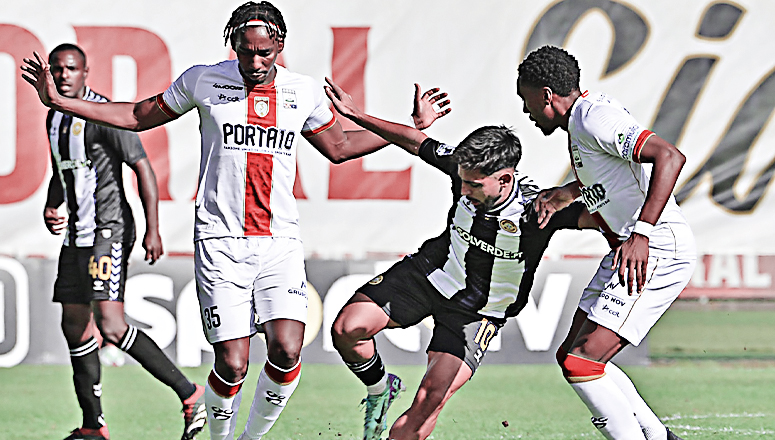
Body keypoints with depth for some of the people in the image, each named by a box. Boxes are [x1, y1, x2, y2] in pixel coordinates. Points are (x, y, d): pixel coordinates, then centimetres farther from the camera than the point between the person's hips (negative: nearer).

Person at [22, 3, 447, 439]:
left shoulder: (305, 92, 8)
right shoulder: (204, 81, 1)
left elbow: (339, 147, 24)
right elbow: (139, 117, 14)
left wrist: (412, 126, 21)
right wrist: (58, 101, 9)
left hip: (281, 243, 2)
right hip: (221, 241, -2)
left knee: (287, 352, -15)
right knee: (232, 366, -11)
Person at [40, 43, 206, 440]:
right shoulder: (55, 118, 13)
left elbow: (143, 168, -13)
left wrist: (153, 230, -16)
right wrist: (50, 207, 9)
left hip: (109, 230, -9)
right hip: (76, 234, 9)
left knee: (111, 326, -18)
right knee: (75, 325, 8)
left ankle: (189, 394, -11)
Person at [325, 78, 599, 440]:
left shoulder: (538, 208, -31)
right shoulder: (466, 167, -18)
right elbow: (417, 142, -2)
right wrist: (356, 115, 0)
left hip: (478, 311, -4)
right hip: (432, 271, 4)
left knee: (431, 400, -18)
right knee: (346, 329, -13)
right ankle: (380, 390, 17)